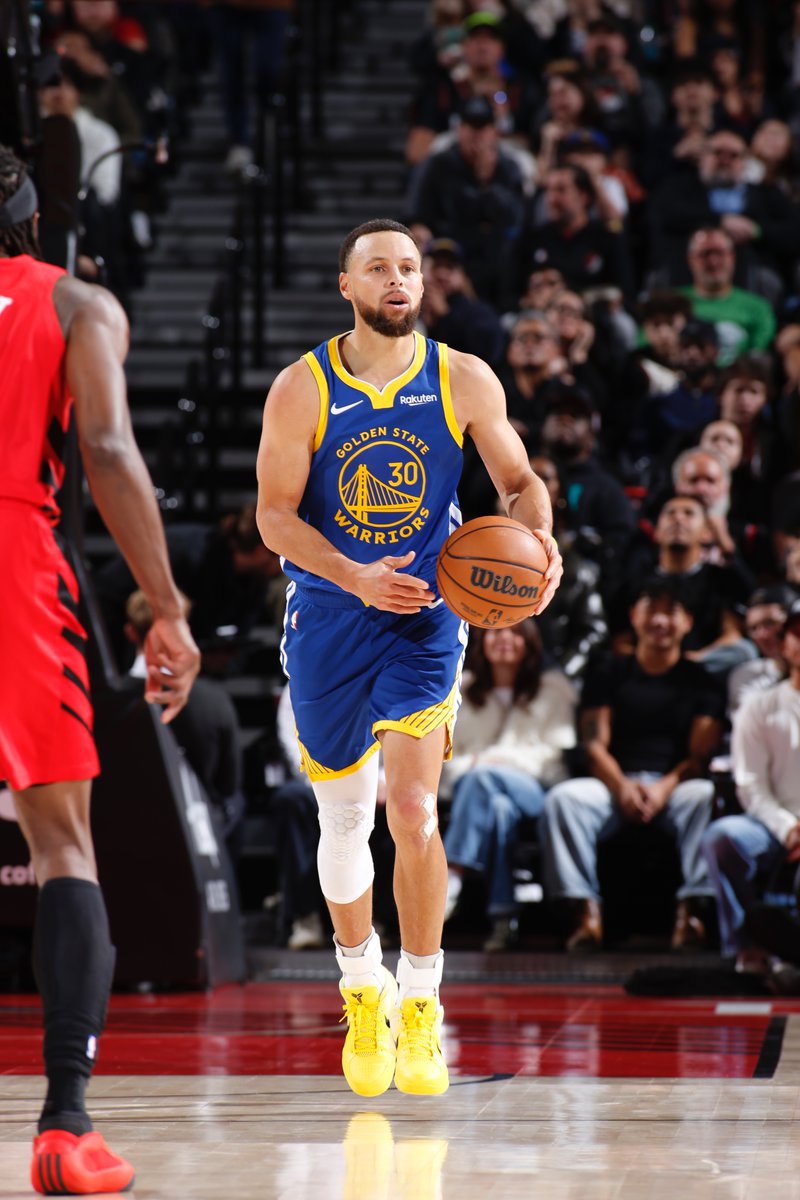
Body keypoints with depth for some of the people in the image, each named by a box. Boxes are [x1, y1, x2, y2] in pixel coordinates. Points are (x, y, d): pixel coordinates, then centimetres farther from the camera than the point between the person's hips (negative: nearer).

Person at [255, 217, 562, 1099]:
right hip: (329, 619, 1)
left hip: (425, 616, -1)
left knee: (413, 811, -15)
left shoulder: (464, 382, -3)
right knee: (343, 819, 11)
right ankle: (363, 992, 32)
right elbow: (275, 514, -8)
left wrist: (538, 536, -16)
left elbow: (519, 481, 6)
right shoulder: (303, 389, -6)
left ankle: (421, 1004, -1)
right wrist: (356, 578, -23)